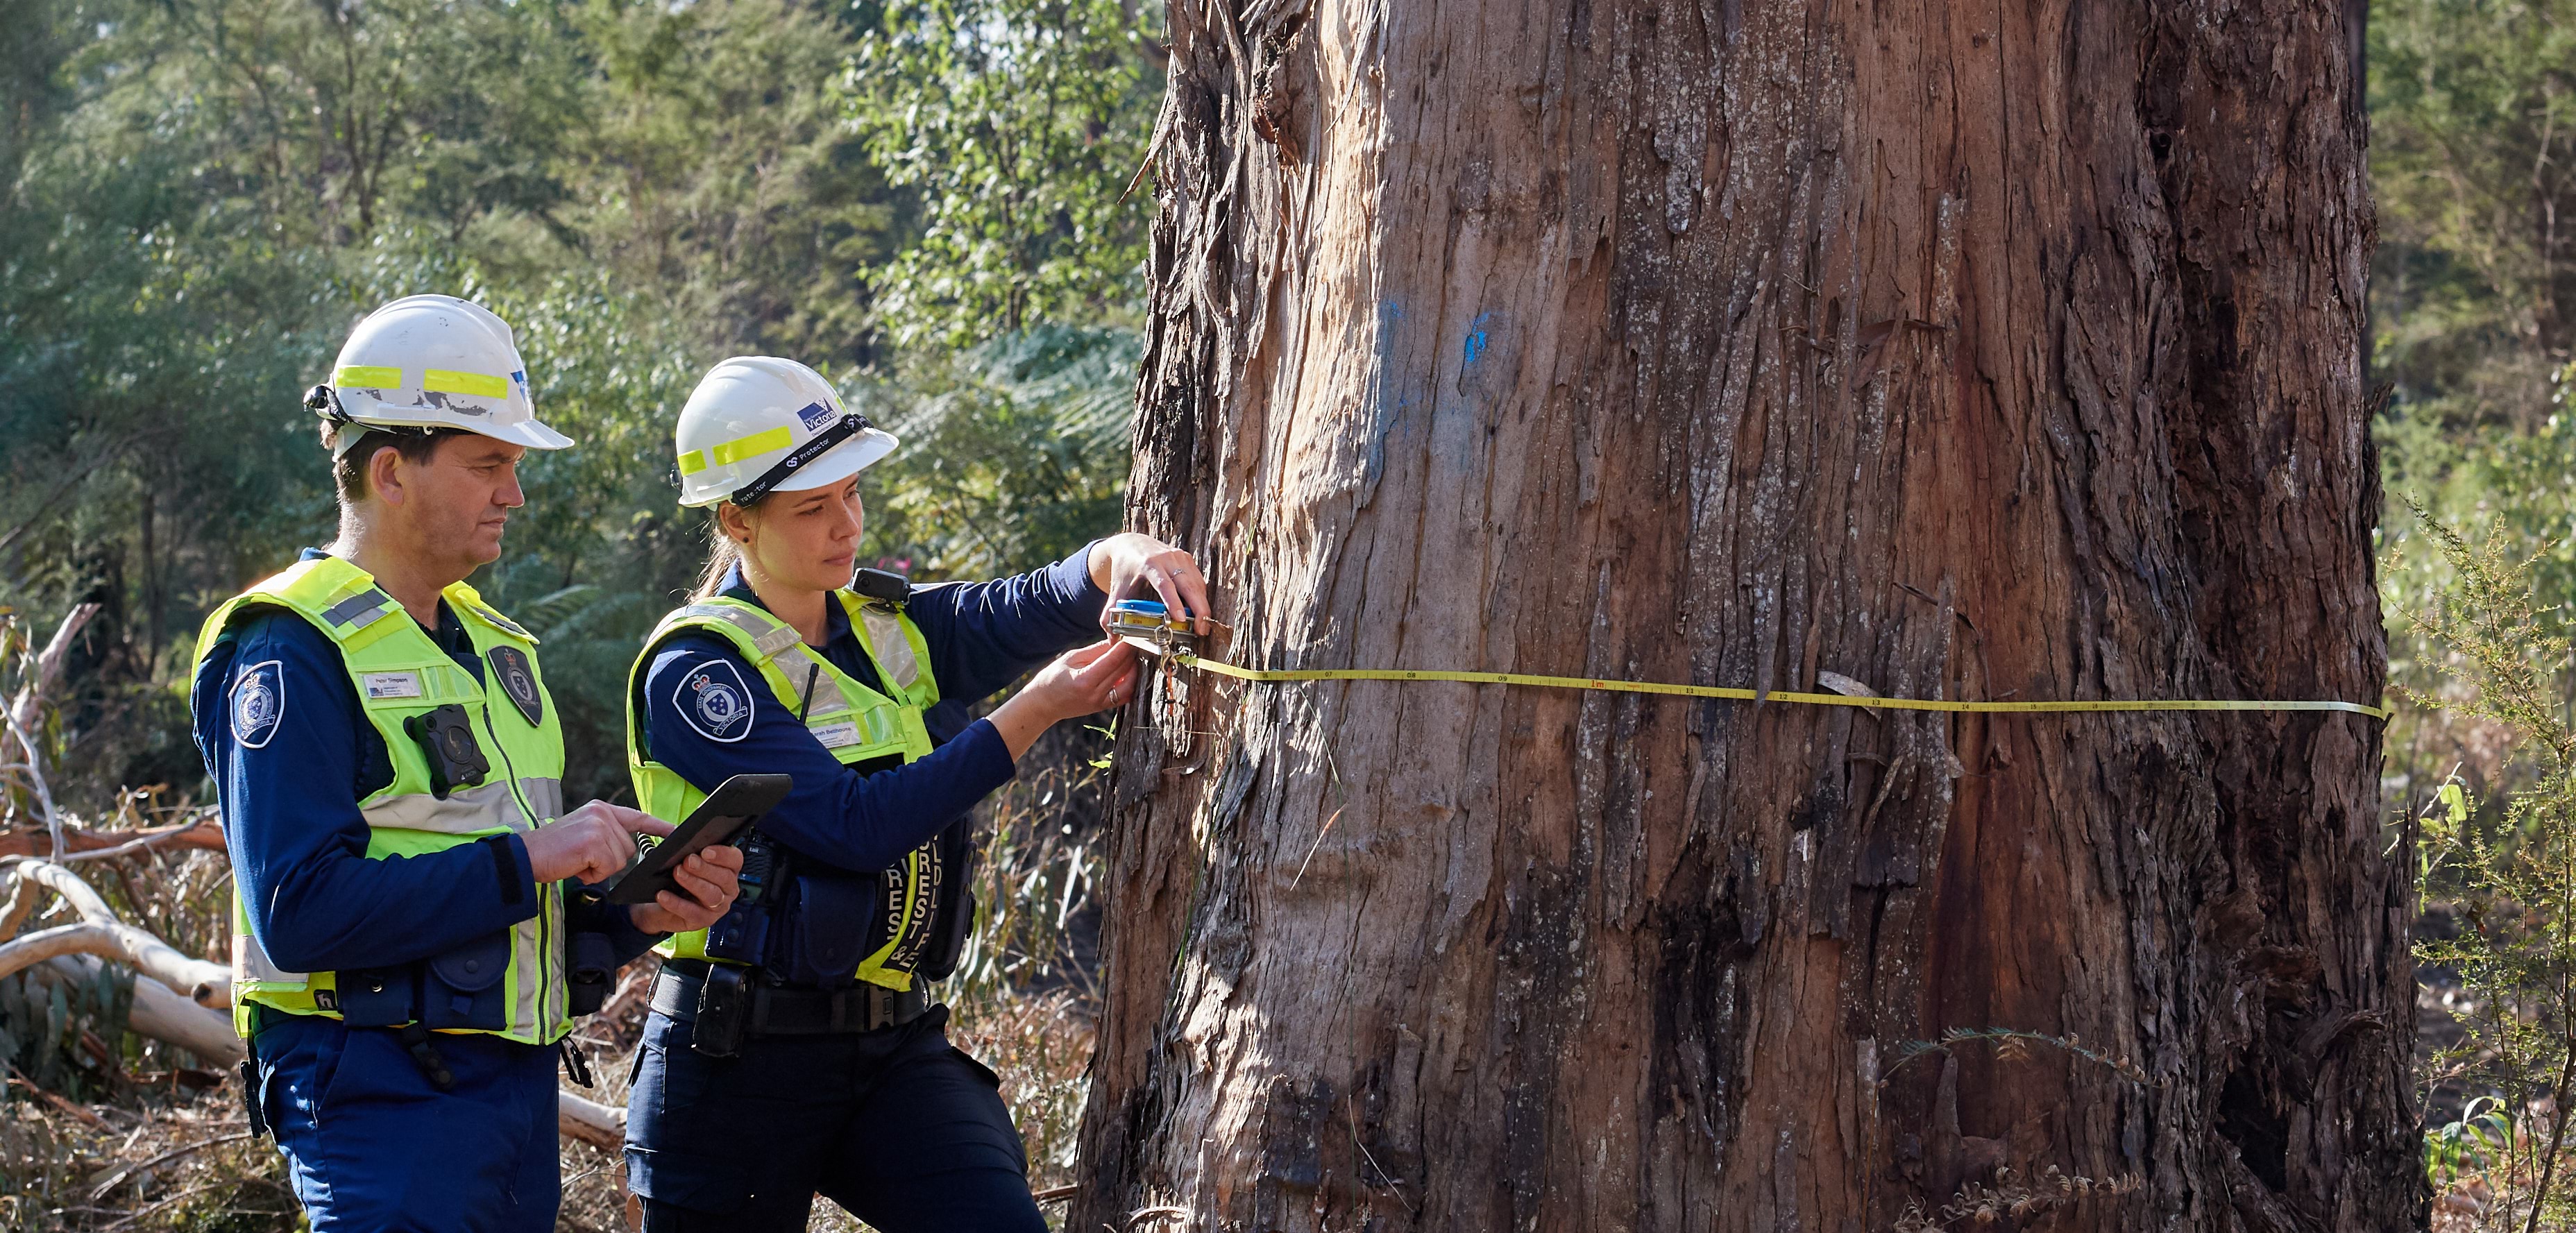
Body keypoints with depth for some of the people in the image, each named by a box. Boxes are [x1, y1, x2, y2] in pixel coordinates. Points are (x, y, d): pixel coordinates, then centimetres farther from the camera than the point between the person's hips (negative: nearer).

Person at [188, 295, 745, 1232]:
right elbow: (300, 911, -23)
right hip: (383, 1092, -8)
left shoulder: (488, 644, 17)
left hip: (517, 1084, 9)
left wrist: (637, 911, 0)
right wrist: (524, 858, -21)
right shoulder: (290, 653, -11)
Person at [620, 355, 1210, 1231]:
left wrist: (1118, 560, -29)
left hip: (897, 1047, 4)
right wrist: (1034, 713, -17)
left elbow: (1029, 611, -6)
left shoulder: (892, 628, 11)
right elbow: (855, 824, -18)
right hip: (744, 1059, -4)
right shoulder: (694, 671, -9)